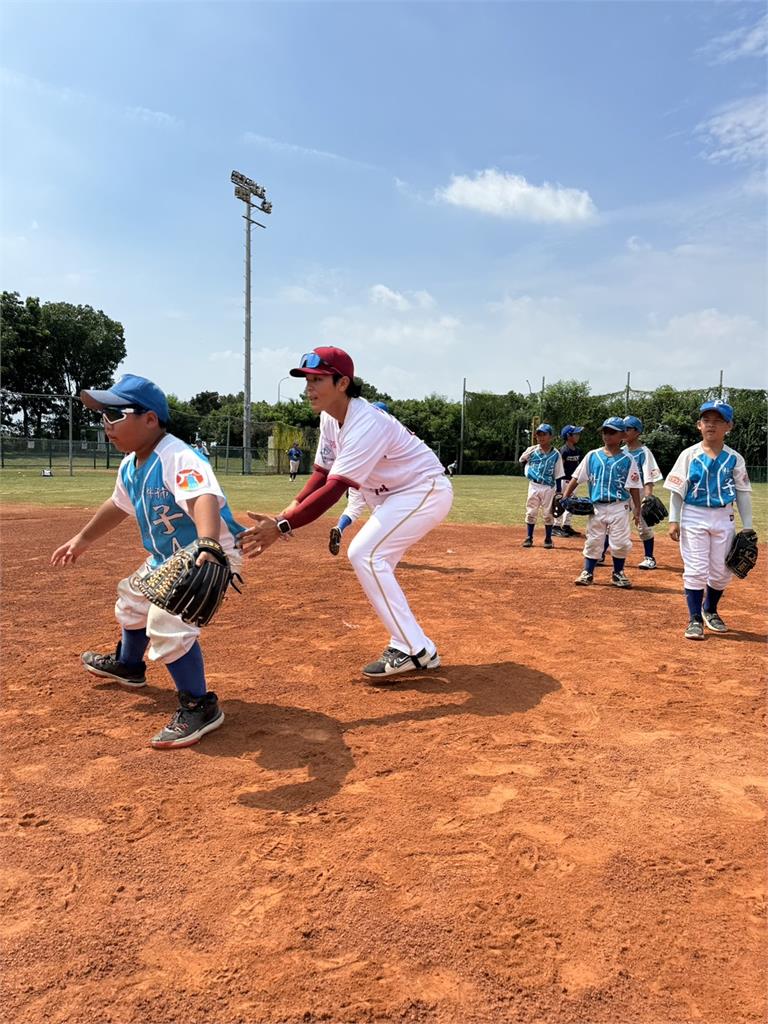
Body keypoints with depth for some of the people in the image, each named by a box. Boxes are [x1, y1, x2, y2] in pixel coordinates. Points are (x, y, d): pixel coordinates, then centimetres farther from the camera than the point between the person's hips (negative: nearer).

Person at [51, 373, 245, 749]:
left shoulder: (178, 458, -31)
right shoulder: (129, 467, -1)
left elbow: (204, 500, -51)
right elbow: (118, 504, 20)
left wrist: (208, 547, -69)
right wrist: (83, 539, 30)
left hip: (211, 557, -10)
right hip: (165, 559, 10)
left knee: (168, 620, -27)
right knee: (133, 601, 28)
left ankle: (199, 707, -9)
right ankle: (128, 665, 58)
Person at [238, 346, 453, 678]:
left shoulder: (366, 424, -30)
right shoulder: (330, 418, -2)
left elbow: (334, 489, -37)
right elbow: (322, 474, 1)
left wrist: (282, 526, -40)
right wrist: (286, 513, -13)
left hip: (425, 490, -10)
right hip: (394, 496, 10)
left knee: (365, 554, -19)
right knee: (372, 562, 9)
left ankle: (413, 650, -12)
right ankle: (417, 649, 18)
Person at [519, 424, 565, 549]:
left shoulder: (555, 454, -5)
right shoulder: (532, 450, -3)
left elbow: (558, 475, -2)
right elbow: (522, 460, 17)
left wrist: (558, 492, -4)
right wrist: (528, 472, 5)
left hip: (549, 488, -1)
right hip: (534, 486, 1)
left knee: (548, 514, 6)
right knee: (531, 512, 5)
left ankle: (548, 539, 17)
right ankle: (529, 538, 15)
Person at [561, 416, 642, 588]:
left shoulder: (627, 460, -2)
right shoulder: (592, 456, 3)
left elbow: (634, 487, -3)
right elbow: (577, 478, 3)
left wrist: (637, 509, -8)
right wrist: (564, 498, -4)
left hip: (618, 507, -1)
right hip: (596, 507, 2)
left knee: (620, 543, 2)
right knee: (593, 541, 8)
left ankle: (618, 573, 21)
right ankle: (587, 573, 18)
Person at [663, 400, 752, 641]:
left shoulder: (734, 459, 1)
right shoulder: (689, 455, -4)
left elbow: (743, 494, 5)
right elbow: (677, 490, -3)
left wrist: (747, 527, 3)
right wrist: (673, 520, -8)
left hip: (723, 519, 3)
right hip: (693, 517, -2)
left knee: (722, 572, 9)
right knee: (695, 570, -3)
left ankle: (710, 611, 33)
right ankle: (695, 619, 7)